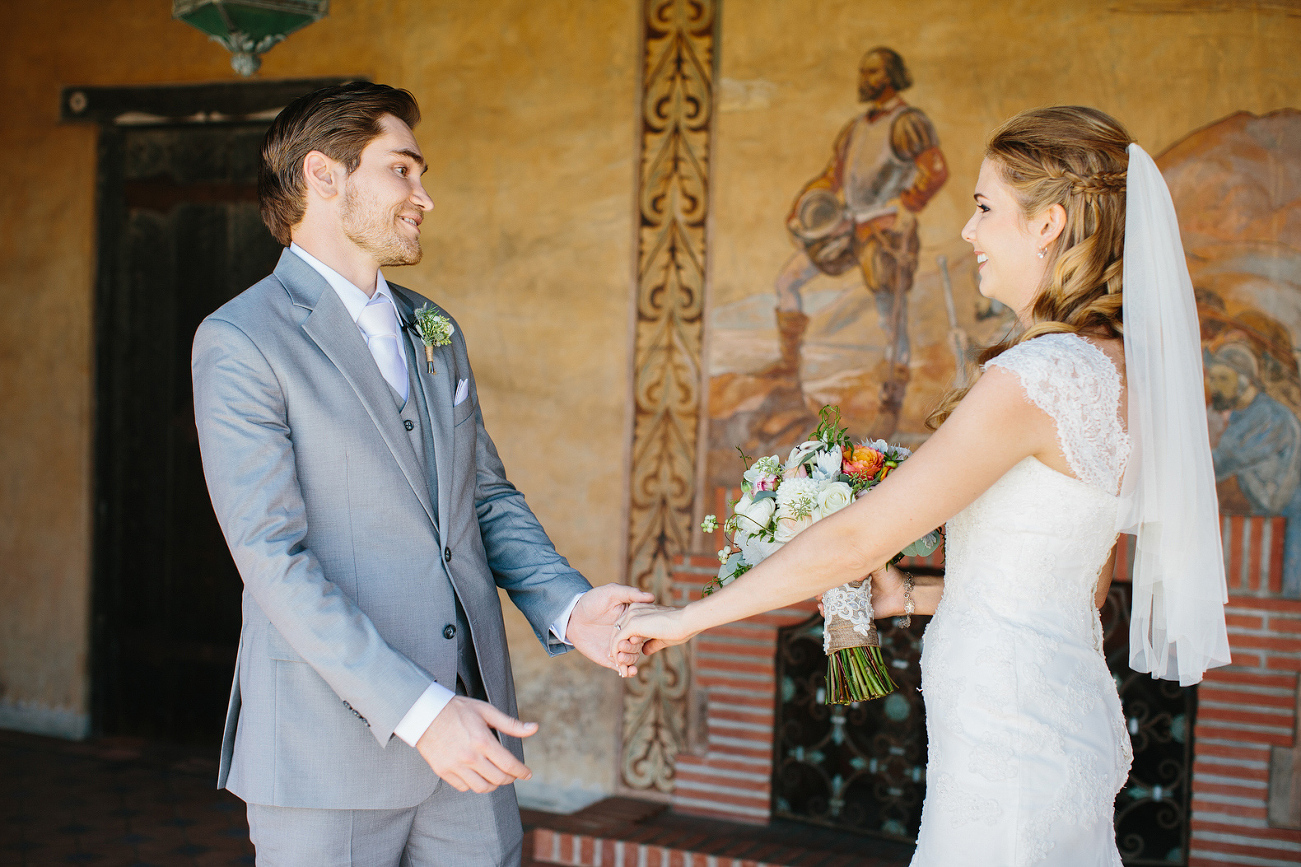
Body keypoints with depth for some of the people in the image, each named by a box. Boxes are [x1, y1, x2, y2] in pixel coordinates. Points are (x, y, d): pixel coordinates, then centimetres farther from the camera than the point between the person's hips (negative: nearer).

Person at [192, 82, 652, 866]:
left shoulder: (435, 330, 15)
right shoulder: (240, 342, -8)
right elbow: (274, 560, -15)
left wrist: (568, 607, -3)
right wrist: (417, 710, -22)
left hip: (469, 730, 6)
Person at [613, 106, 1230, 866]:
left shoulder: (1041, 376, -21)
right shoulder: (1119, 370, 7)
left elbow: (858, 539, -18)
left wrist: (688, 617, -9)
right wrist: (912, 596, 14)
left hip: (1010, 739, -9)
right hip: (1065, 713, 9)